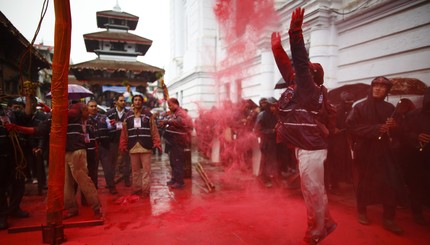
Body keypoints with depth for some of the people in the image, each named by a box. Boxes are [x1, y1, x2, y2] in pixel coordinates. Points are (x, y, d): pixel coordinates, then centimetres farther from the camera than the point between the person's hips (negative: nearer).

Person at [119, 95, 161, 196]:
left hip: (145, 146, -2)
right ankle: (136, 189, 23)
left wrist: (156, 143, -10)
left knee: (146, 169, 0)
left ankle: (145, 190, 8)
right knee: (135, 170, 12)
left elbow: (154, 130, -2)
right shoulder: (127, 116, 9)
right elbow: (124, 132, 8)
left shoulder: (148, 114, 2)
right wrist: (123, 145, 4)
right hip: (133, 147, 3)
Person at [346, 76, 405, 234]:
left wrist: (393, 127, -12)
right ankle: (362, 212, 23)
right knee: (364, 182, 4)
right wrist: (375, 129, -18)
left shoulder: (390, 108, 9)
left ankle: (388, 219, 6)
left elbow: (395, 132, 13)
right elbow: (350, 126, -11)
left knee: (391, 183, -5)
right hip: (364, 150, -3)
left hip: (383, 150, 3)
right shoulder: (360, 107, -2)